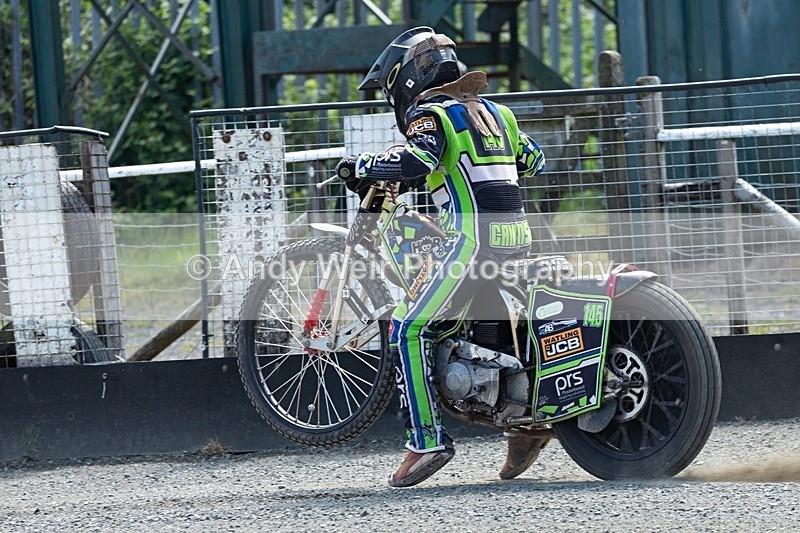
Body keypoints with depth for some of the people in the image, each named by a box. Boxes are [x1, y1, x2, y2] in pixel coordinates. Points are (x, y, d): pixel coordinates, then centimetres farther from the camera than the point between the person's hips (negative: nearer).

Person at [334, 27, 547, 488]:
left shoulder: (431, 113, -2)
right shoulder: (493, 110, 22)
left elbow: (417, 160, -22)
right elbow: (532, 160, 31)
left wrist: (361, 165, -8)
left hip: (475, 238, -9)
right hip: (516, 237, 9)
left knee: (408, 329, -7)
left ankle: (427, 439, -15)